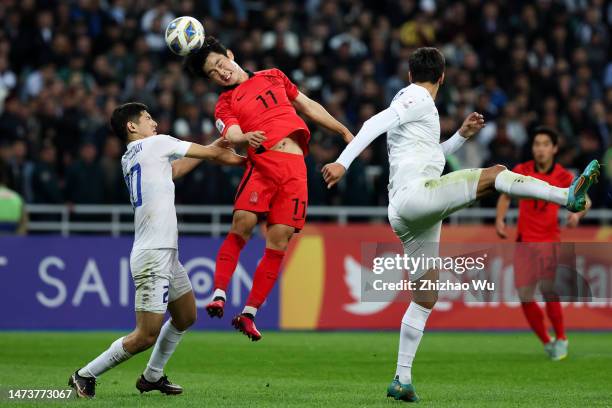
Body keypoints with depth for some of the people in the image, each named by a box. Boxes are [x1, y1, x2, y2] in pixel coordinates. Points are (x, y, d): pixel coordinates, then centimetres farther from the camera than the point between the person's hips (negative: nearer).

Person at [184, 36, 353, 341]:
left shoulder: (273, 77, 22)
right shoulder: (225, 105, 10)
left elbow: (309, 107, 29)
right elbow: (231, 134, -10)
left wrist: (344, 132, 28)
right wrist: (245, 137, -33)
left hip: (295, 168, 2)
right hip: (262, 164, -2)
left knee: (279, 241, -6)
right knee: (242, 224, -25)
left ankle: (249, 314, -3)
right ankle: (219, 295, -25)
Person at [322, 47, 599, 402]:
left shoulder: (410, 101, 28)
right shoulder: (418, 100, 1)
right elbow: (376, 124, -15)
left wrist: (462, 136, 27)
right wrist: (343, 163, -26)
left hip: (408, 217, 9)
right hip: (415, 195, -9)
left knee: (425, 299, 9)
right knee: (495, 173, -16)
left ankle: (403, 380, 7)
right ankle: (568, 196, -27)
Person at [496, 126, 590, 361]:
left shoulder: (563, 176, -3)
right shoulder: (521, 171, 0)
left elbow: (585, 200, 2)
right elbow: (505, 196, 14)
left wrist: (577, 213, -20)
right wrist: (500, 219, -2)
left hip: (550, 241, -2)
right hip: (524, 242, 2)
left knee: (548, 289, -19)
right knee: (525, 297, -5)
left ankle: (560, 338, 1)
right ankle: (546, 342, 14)